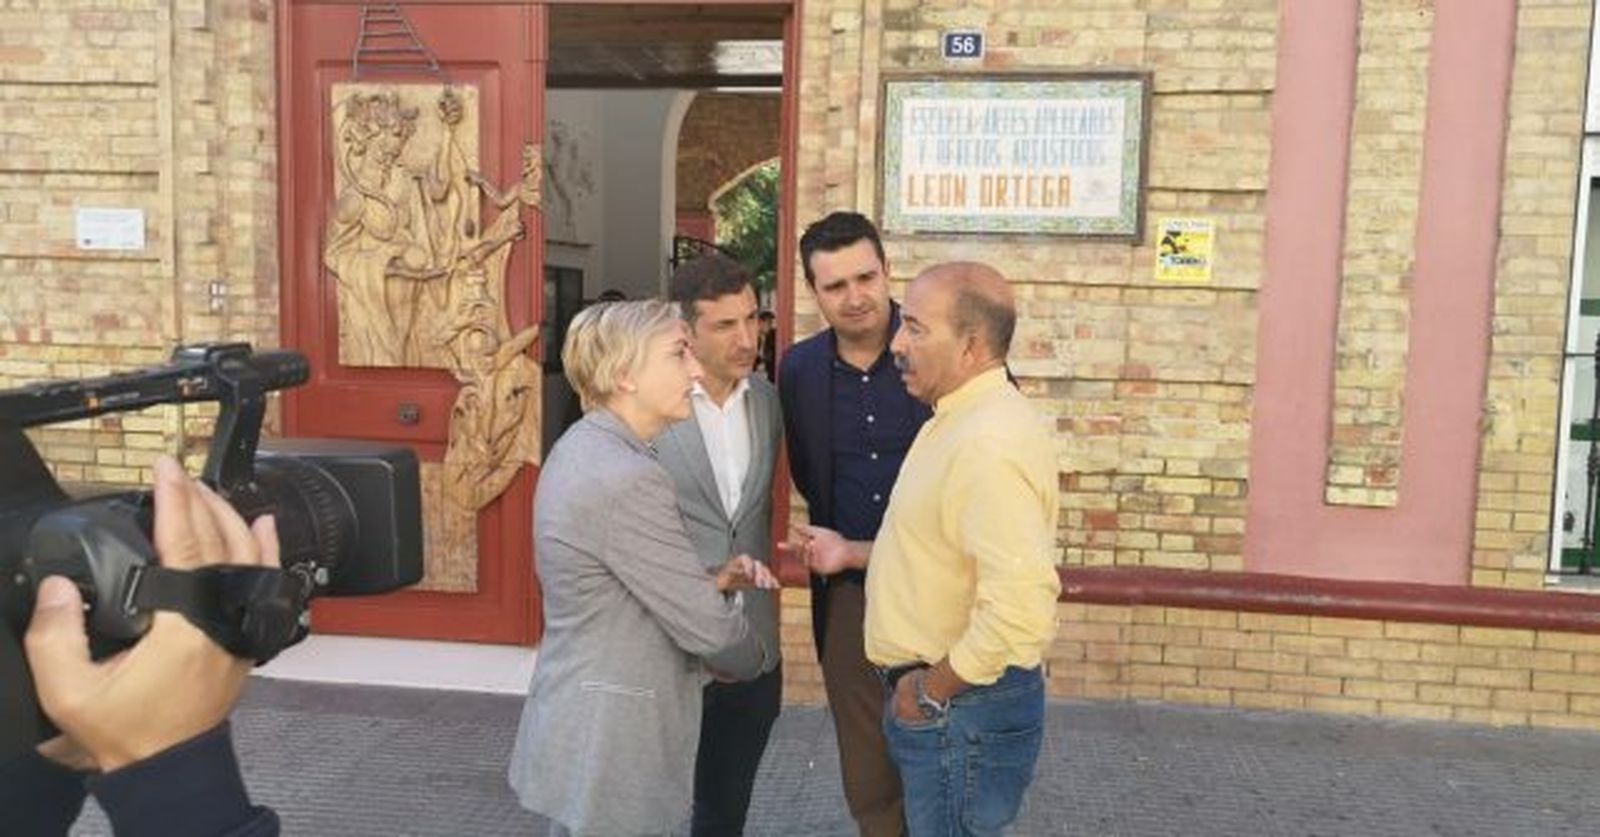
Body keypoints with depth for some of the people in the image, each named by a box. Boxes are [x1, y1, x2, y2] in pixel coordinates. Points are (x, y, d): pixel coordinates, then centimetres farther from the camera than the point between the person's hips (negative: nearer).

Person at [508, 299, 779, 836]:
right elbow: (708, 629, -20)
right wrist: (760, 657, 1)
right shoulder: (626, 478, -25)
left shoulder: (585, 449, 4)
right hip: (609, 747, -9)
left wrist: (713, 581, -1)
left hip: (577, 723, 9)